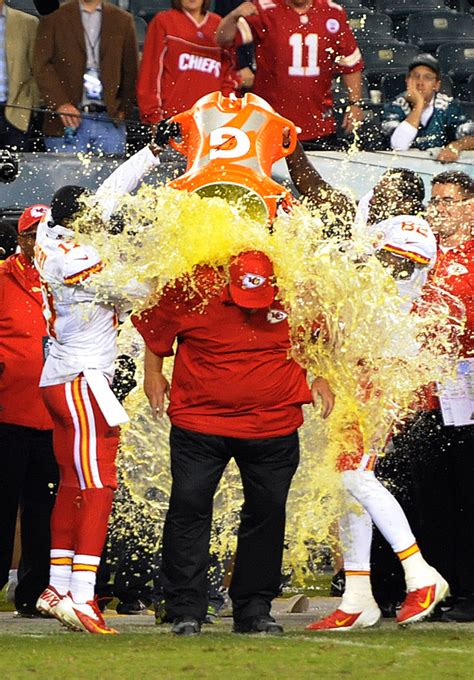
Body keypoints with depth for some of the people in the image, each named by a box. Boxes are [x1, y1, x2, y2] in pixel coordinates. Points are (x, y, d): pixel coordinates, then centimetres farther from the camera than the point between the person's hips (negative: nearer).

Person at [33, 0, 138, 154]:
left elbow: (131, 71, 13)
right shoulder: (54, 18, 6)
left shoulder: (122, 20, 12)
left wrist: (124, 109, 3)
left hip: (109, 121, 2)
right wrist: (60, 104, -12)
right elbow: (41, 66, -1)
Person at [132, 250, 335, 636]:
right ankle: (186, 611, -2)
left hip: (272, 429, 2)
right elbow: (155, 327, 8)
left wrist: (320, 379, 9)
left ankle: (254, 610, 16)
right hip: (199, 426, -2)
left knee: (266, 515, 5)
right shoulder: (193, 291, -10)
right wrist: (153, 375, 9)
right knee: (188, 508, -8)